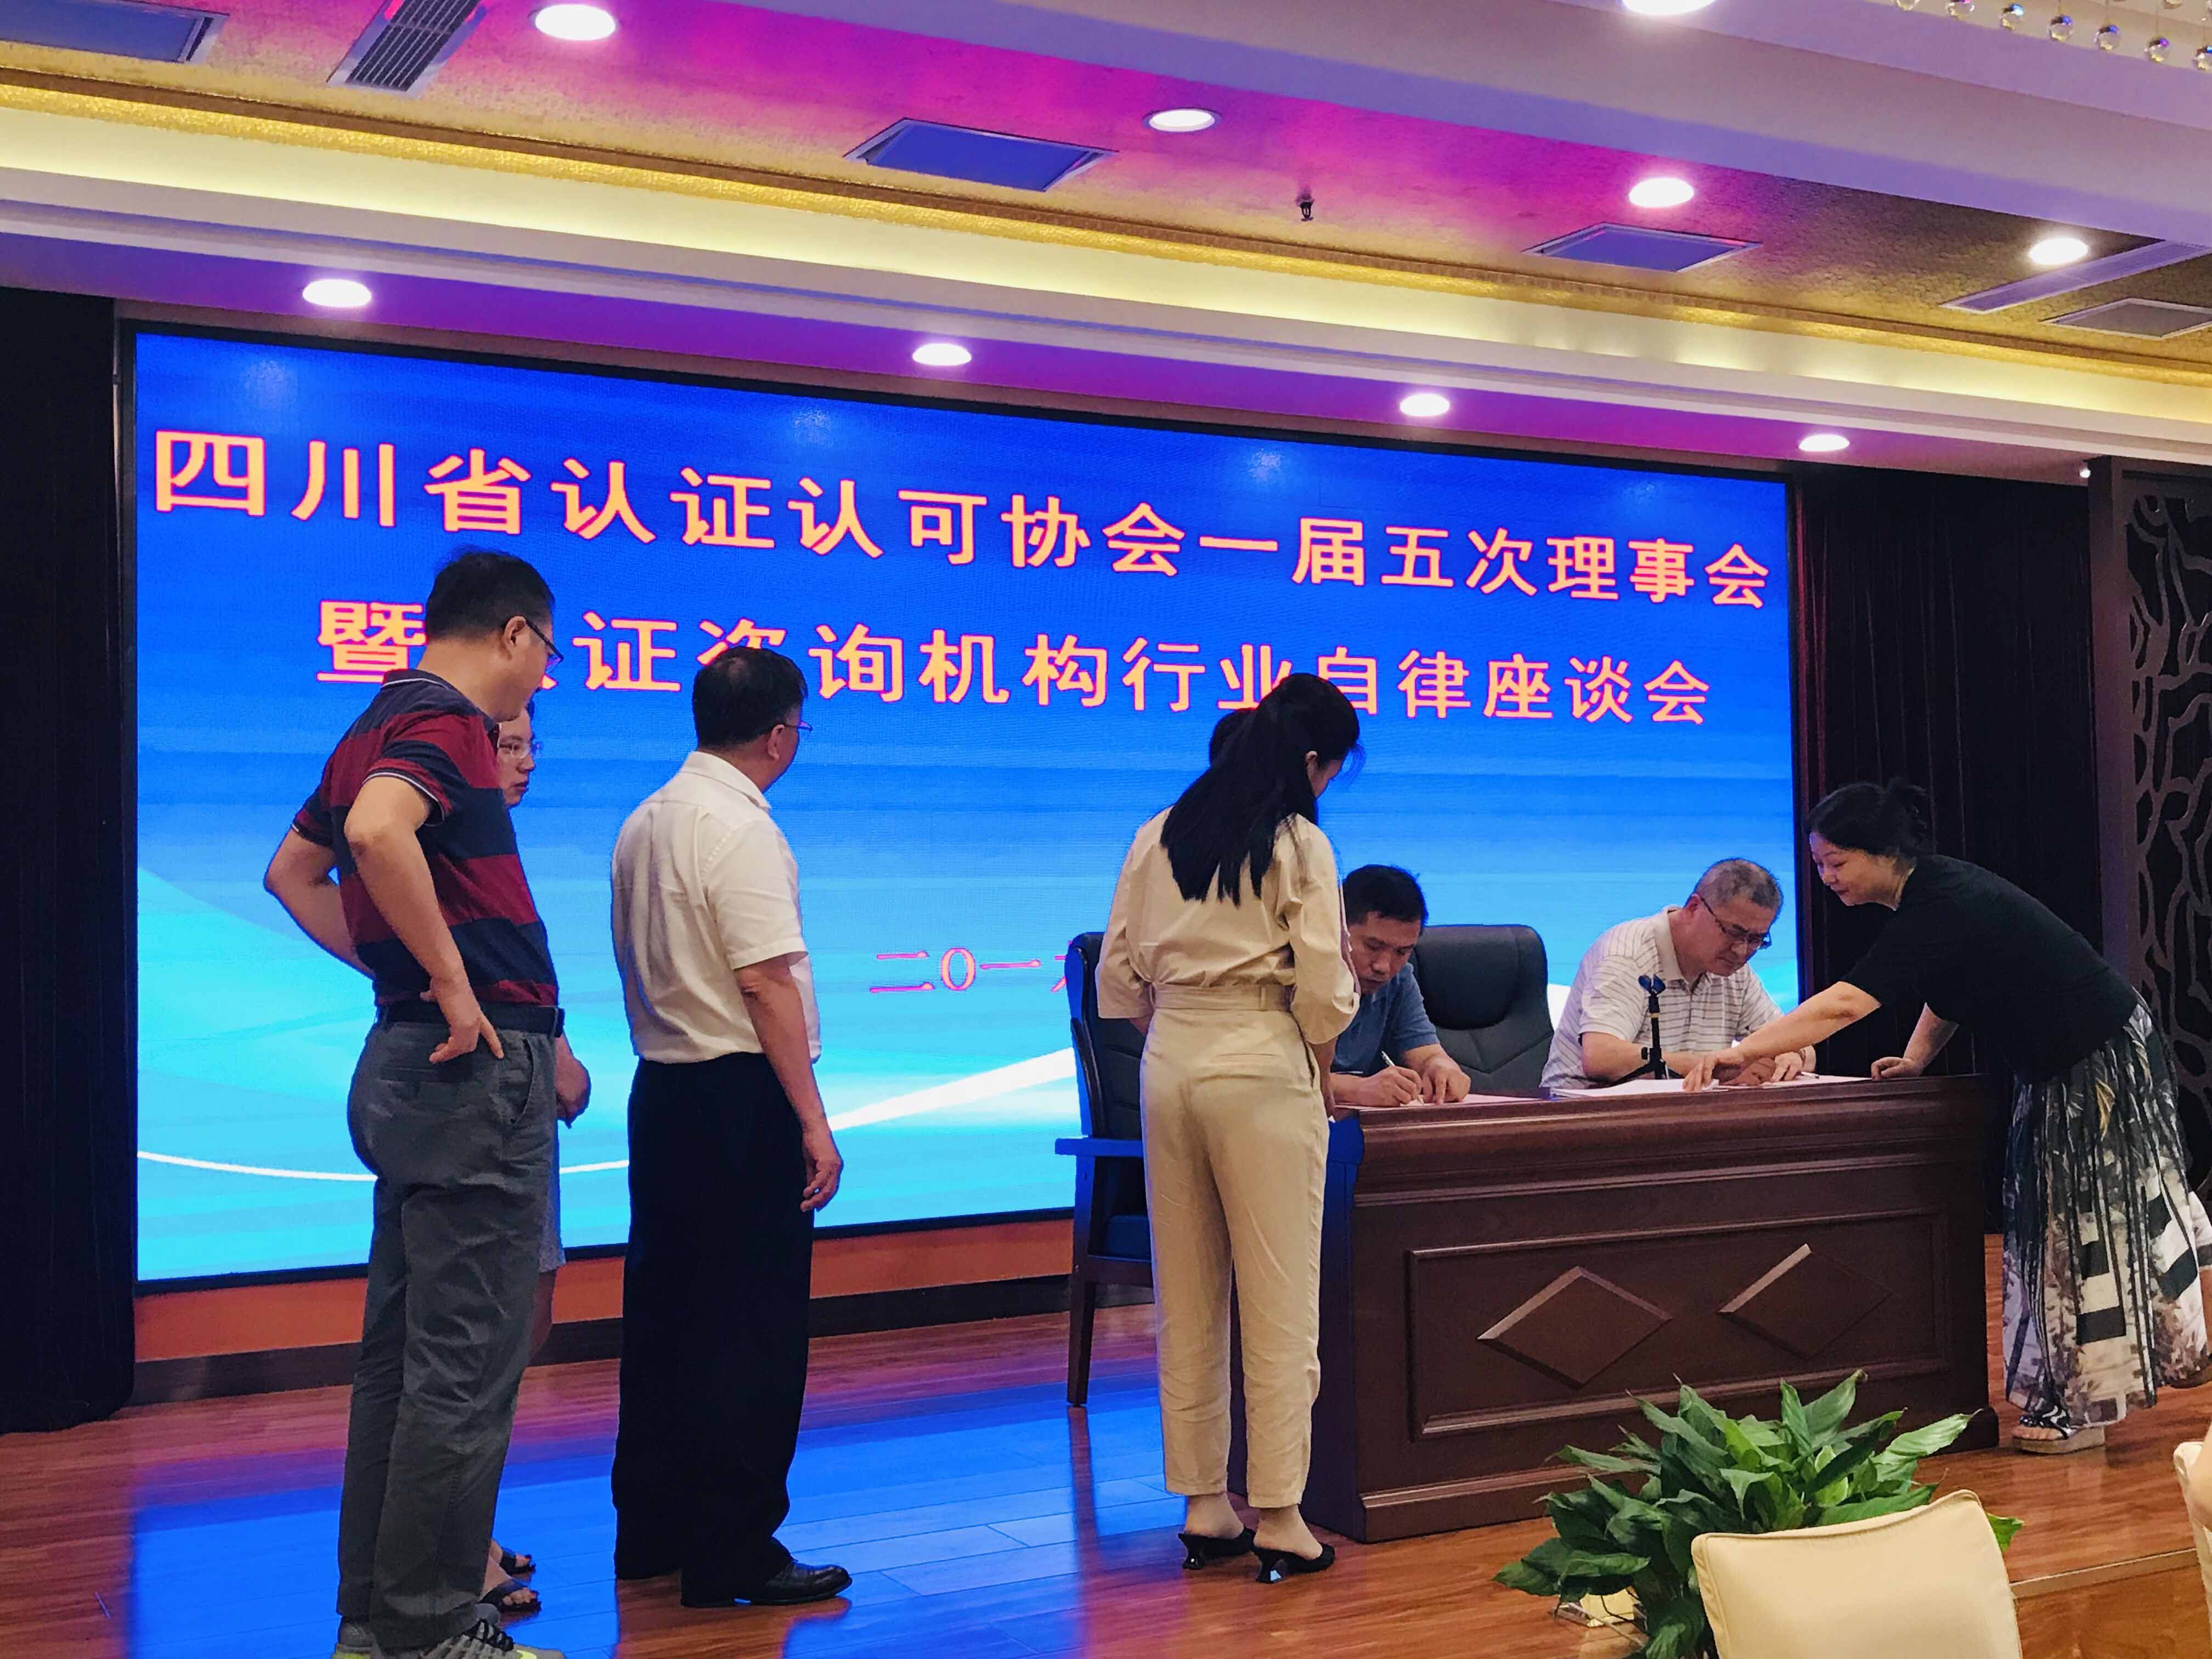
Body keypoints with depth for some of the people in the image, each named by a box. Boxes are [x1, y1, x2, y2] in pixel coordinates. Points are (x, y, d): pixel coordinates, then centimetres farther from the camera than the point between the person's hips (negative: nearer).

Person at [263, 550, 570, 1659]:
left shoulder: (386, 720, 16)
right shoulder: (447, 723, -13)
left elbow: (292, 873, 26)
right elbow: (379, 831, -33)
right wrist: (453, 982, -24)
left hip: (408, 1060, 10)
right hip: (481, 1067, -10)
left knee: (402, 1353, 15)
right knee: (464, 1366, -4)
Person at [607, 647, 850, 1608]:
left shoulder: (643, 824, 12)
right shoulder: (740, 828, -15)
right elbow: (767, 983, -19)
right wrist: (814, 1123, -18)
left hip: (660, 1088, 9)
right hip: (741, 1097, -9)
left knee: (663, 1312, 15)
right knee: (751, 1326, -2)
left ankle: (650, 1531, 25)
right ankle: (733, 1553, 3)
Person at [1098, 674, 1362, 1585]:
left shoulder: (1158, 836, 8)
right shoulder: (1299, 844, -7)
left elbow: (1117, 976, 7)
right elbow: (1323, 990, -11)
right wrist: (1323, 1066, 6)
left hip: (1168, 1064, 6)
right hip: (1262, 1069, -5)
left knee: (1186, 1299, 12)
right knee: (1280, 1303, 2)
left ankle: (1203, 1505, 19)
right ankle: (1278, 1517, 5)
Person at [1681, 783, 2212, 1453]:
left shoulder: (1942, 907, -31)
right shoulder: (1934, 890, 0)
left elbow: (1846, 1004, -41)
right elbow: (1948, 992, 15)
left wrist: (1742, 1052, -44)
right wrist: (1916, 1060, 0)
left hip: (2102, 1065, -10)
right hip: (2057, 1070, 10)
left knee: (2086, 1222, -2)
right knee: (2059, 1219, 17)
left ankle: (2080, 1406, 8)